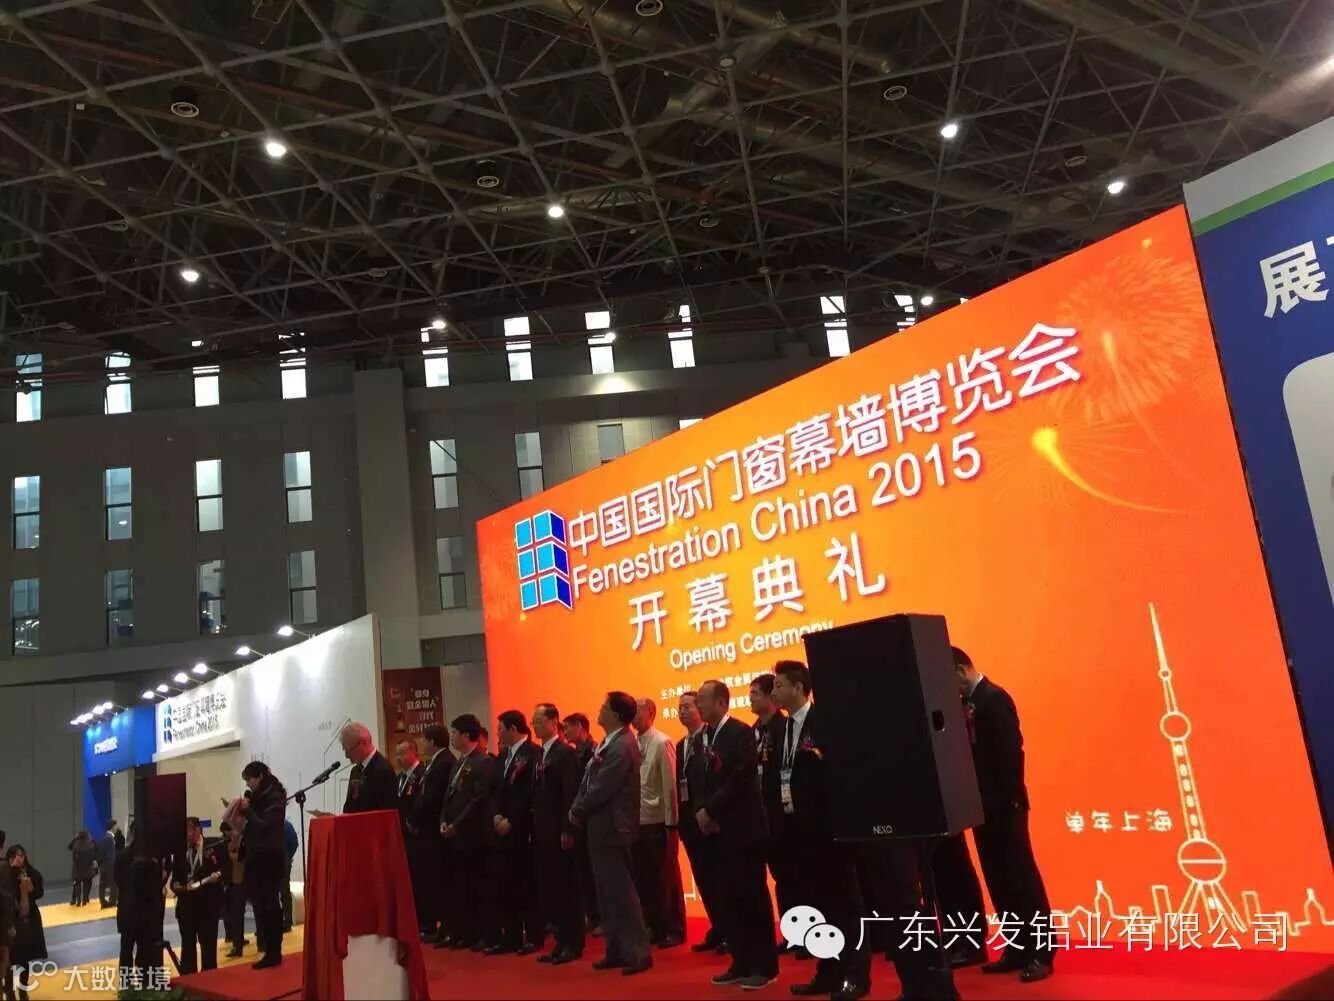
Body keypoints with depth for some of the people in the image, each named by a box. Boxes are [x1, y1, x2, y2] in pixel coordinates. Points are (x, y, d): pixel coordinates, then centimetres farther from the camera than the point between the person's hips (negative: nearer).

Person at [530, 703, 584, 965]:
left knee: (566, 886, -1)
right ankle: (561, 941, 18)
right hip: (542, 832, 8)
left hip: (559, 832, -8)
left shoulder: (565, 753, -11)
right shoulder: (539, 754, 13)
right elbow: (538, 794, 13)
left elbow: (571, 794, -16)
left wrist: (567, 831, -19)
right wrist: (534, 829, 9)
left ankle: (573, 943, 8)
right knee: (549, 887, 10)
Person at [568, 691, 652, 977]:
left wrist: (578, 812, -8)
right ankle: (617, 951, 23)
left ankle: (638, 953, 3)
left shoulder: (622, 746, -20)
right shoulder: (609, 743, 11)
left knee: (621, 892, -4)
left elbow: (602, 789, -22)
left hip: (611, 828, -10)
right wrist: (577, 810, -1)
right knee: (607, 893, 15)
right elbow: (589, 783, 12)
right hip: (600, 828, 10)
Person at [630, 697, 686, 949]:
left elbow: (670, 783, -11)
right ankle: (654, 927, 24)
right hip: (638, 820, 6)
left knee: (666, 876, 4)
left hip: (659, 821, -6)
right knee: (643, 877, 11)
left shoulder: (662, 743, -10)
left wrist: (671, 822, -12)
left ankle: (674, 930, 15)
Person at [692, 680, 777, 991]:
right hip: (712, 829, 7)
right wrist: (700, 812, -6)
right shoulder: (701, 738, 13)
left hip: (741, 827, -7)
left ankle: (764, 965, 9)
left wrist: (710, 810, -14)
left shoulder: (740, 733, -9)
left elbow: (741, 778, -17)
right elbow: (695, 779, 11)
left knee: (751, 895, -1)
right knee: (726, 898, 9)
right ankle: (742, 963, 18)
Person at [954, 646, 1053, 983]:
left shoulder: (994, 698, -13)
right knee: (998, 879, 11)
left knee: (1022, 877, 0)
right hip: (982, 804, 8)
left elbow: (1011, 750, -17)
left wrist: (1012, 798, -18)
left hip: (1003, 804, -8)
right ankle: (1017, 950, 20)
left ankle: (1041, 954, 7)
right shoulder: (965, 703, 11)